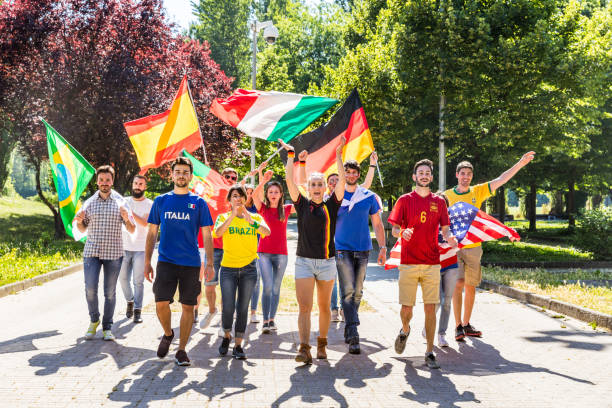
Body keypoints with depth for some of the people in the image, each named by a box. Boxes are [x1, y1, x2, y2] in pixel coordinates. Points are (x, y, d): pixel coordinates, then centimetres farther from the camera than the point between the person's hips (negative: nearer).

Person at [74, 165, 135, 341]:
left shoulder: (121, 202, 3)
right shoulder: (89, 202, 8)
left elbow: (132, 230, 2)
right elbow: (83, 229, 17)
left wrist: (127, 219, -19)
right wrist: (79, 221, -5)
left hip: (113, 252, -1)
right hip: (91, 252, 1)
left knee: (110, 292, 2)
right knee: (90, 288, -8)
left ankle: (107, 327, 13)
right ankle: (94, 320, 16)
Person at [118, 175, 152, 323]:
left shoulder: (150, 204, 1)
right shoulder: (125, 201, 10)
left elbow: (146, 223, -14)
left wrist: (131, 212, -24)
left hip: (140, 248, -3)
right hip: (124, 247, 3)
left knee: (138, 281, -4)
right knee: (123, 278, 7)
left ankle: (137, 311, 2)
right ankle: (130, 301, 31)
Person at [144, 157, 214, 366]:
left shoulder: (199, 203, 5)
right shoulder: (161, 201, 9)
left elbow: (207, 235, 5)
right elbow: (152, 233, 11)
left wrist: (209, 264, -4)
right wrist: (147, 262, 6)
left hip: (191, 263, 0)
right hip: (166, 261, 0)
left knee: (188, 306, 2)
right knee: (161, 303, -11)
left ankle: (181, 350, 14)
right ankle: (168, 334, 18)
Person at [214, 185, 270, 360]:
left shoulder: (255, 217, 7)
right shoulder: (224, 217, 5)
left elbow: (267, 232, -12)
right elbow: (218, 232, -16)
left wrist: (250, 220, -25)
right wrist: (233, 215, -25)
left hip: (248, 268, 1)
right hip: (228, 268, -1)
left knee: (243, 308, 3)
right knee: (228, 308, -7)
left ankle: (238, 345, 12)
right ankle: (226, 336, 20)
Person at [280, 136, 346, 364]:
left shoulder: (331, 206, 4)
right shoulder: (302, 205, 4)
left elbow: (342, 180, -6)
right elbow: (290, 181, -2)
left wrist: (338, 155, -12)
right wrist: (291, 155, -3)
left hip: (327, 263, 1)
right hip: (304, 262, -1)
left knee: (324, 307, 11)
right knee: (304, 307, -9)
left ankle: (322, 343, 26)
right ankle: (304, 349, -15)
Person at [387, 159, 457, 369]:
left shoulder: (439, 202, 11)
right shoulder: (404, 200, 5)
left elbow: (445, 229, 11)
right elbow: (394, 229, 3)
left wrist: (449, 237, -12)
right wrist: (402, 233, -20)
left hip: (432, 263, 1)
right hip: (408, 262, -1)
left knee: (430, 308, -2)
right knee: (406, 308, 0)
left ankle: (430, 352, 6)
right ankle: (405, 330, 35)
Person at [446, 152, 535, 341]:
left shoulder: (477, 191, 6)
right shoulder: (447, 195, 3)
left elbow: (501, 179, -1)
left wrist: (520, 164, -10)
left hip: (473, 247, 3)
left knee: (471, 286, 10)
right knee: (458, 283, -13)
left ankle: (466, 325, 22)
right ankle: (458, 327, -8)